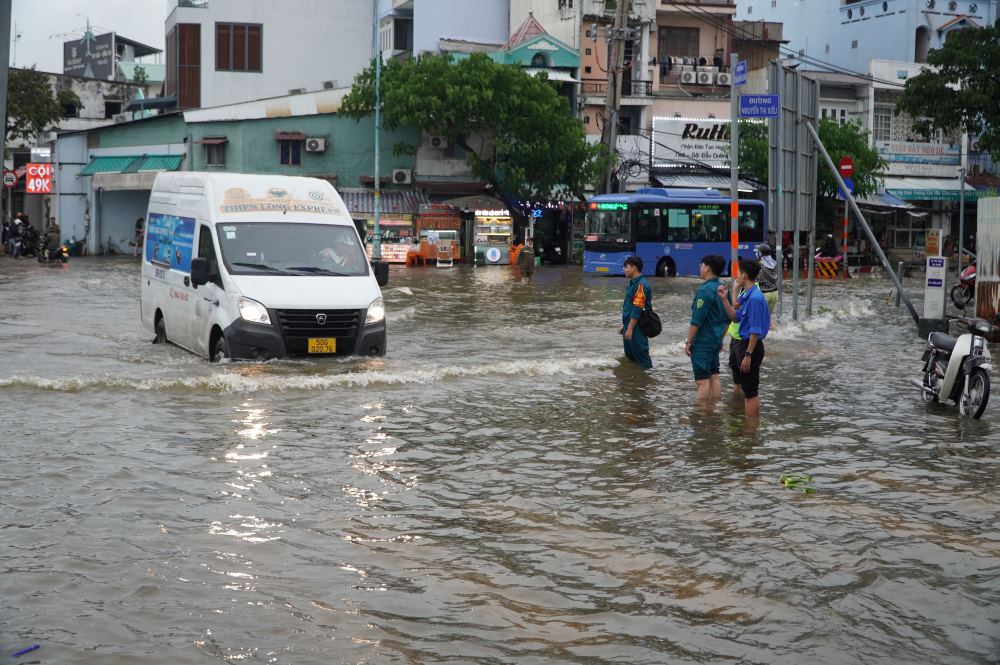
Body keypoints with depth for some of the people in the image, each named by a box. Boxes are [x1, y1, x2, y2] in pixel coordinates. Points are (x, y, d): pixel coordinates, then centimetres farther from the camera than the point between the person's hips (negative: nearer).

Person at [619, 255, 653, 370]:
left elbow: (637, 309, -21)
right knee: (630, 356, 17)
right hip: (629, 327, 10)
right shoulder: (632, 283, 14)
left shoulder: (641, 285, -17)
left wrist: (630, 329, -21)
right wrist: (624, 326, 22)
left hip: (637, 329, -10)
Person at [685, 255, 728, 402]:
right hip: (716, 340, 9)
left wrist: (688, 341, -12)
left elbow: (696, 320, -19)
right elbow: (727, 319, 16)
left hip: (702, 343, -9)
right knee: (714, 377, 13)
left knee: (702, 380, -5)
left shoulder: (704, 290, -18)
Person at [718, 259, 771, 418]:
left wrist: (748, 355, -22)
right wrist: (724, 299, 10)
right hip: (746, 344, 10)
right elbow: (736, 317, 19)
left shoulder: (754, 298, -21)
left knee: (751, 392, -5)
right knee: (747, 390, 17)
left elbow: (756, 330, -23)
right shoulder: (747, 295, 11)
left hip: (751, 347, -10)